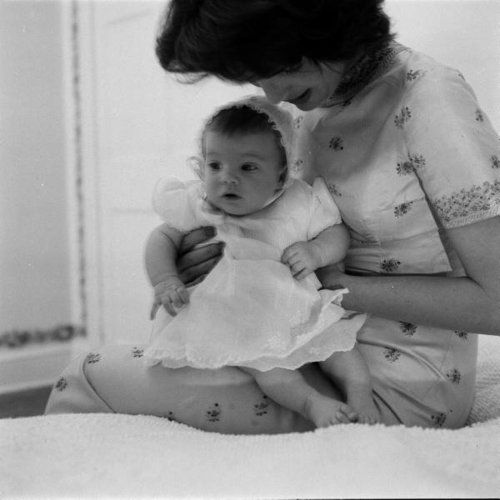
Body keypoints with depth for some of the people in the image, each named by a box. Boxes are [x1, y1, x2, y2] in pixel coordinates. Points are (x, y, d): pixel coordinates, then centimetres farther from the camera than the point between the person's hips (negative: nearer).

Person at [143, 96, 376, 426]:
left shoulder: (298, 205, -5)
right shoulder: (198, 207, -4)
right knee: (254, 351, -31)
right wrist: (165, 281, -12)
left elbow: (338, 233, 4)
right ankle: (310, 403, -34)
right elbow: (162, 238, 5)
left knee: (332, 330, -23)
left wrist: (316, 252, -18)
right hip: (234, 315, -1)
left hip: (296, 306, 2)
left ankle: (361, 393, -14)